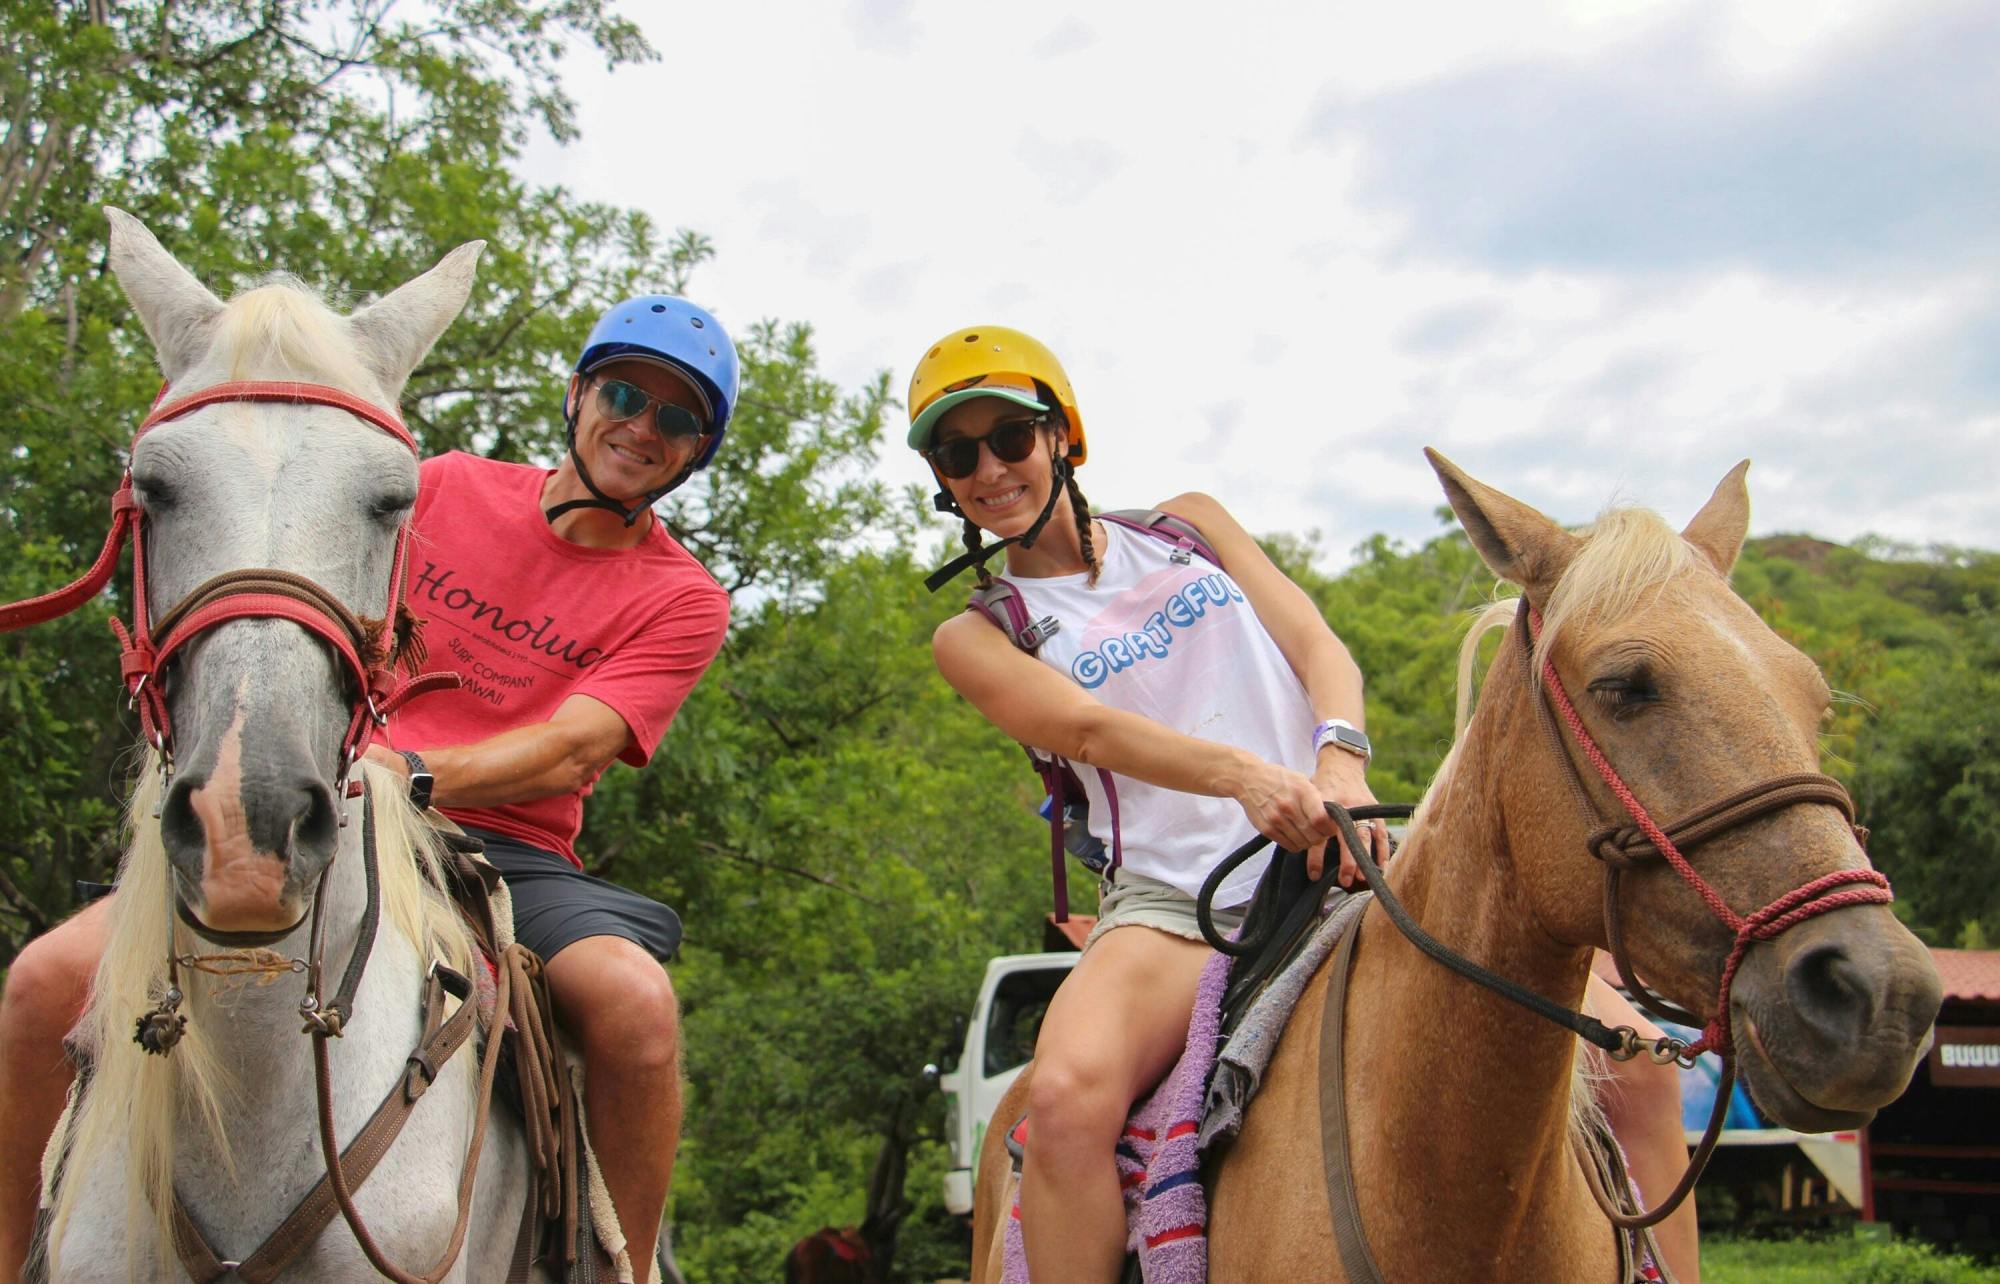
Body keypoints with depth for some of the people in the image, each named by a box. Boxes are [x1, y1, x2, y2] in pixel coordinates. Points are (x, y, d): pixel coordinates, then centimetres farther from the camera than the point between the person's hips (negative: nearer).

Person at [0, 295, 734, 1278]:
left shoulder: (683, 600, 3)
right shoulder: (442, 488, 11)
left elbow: (570, 752, -10)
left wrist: (416, 775, -28)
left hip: (504, 852, -2)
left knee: (635, 1002, -36)